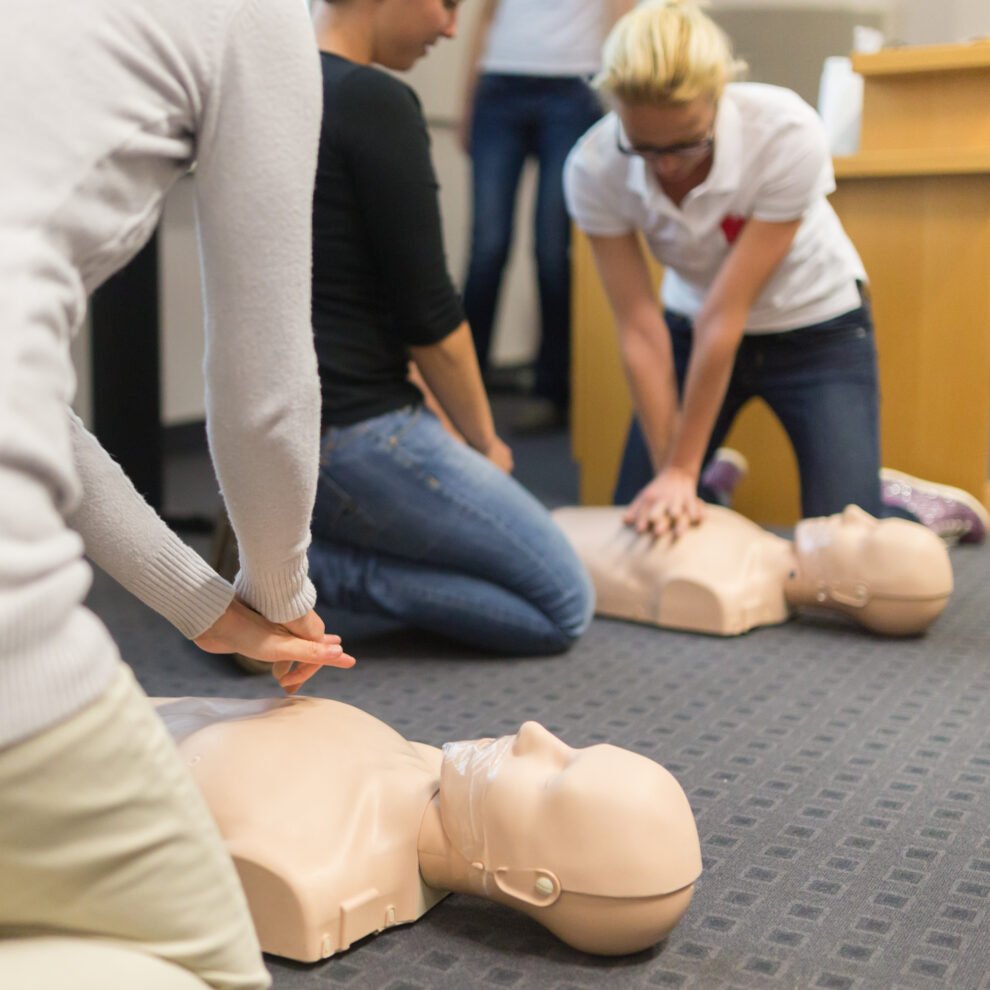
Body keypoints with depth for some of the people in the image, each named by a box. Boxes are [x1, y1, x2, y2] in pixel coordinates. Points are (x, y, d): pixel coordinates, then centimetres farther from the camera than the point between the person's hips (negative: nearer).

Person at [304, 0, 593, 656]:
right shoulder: (375, 102, -18)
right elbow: (427, 311, -15)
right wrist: (484, 442, 2)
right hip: (348, 434, -9)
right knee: (564, 606, 4)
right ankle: (307, 566, -6)